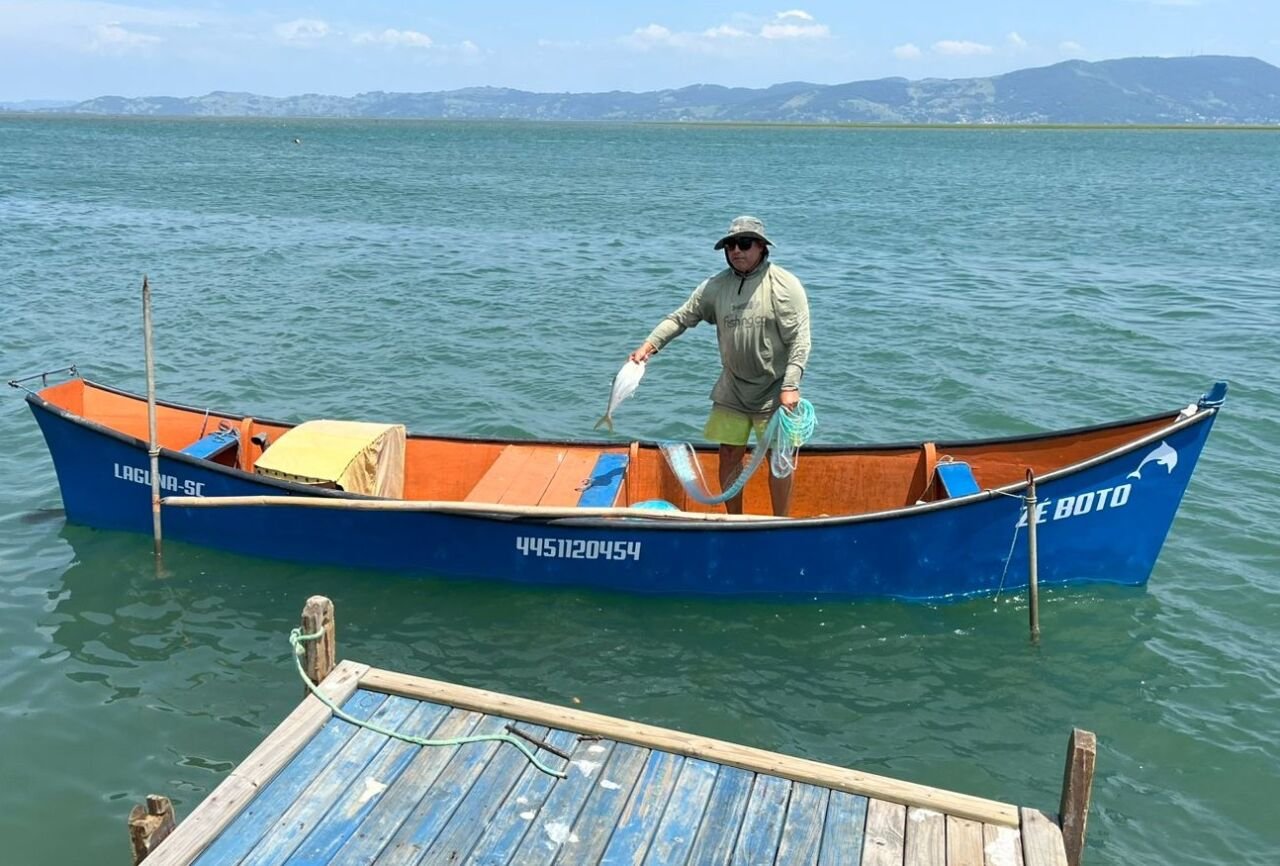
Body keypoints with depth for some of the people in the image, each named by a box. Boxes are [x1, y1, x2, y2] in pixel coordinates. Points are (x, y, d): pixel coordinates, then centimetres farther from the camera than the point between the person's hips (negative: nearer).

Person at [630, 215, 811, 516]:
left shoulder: (785, 285, -10)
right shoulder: (715, 286, 3)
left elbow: (800, 339, -13)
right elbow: (681, 317, 4)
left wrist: (790, 386, -19)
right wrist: (649, 345, -9)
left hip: (773, 393, -4)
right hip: (731, 392, 4)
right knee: (729, 455, 8)